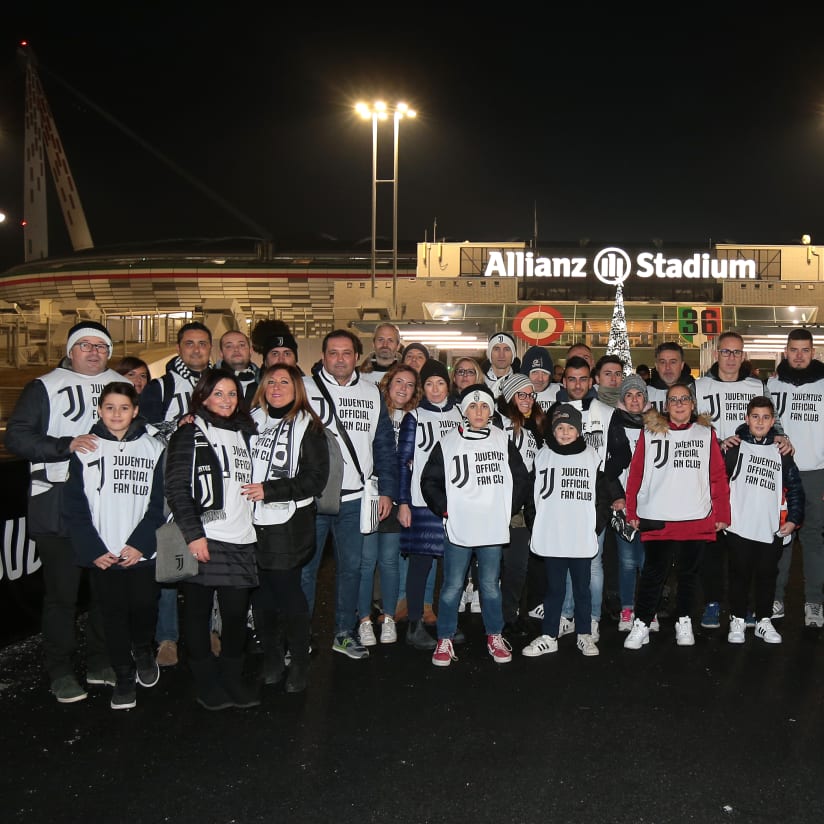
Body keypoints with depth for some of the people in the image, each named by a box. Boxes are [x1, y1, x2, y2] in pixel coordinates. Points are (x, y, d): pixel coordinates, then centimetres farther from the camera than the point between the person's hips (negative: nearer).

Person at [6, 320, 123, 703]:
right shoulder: (45, 387, -1)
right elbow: (16, 437, -8)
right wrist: (66, 445, -20)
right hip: (58, 508, -4)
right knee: (62, 592, 3)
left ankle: (100, 663, 28)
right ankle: (60, 672, 18)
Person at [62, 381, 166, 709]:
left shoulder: (153, 448, 3)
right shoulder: (85, 450, 3)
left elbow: (159, 504, 0)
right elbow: (74, 507, 1)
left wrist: (140, 544, -11)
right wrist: (93, 549, -7)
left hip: (141, 552, 0)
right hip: (101, 555, 0)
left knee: (144, 607, 3)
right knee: (113, 613, 5)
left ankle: (143, 652, 34)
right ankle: (123, 676, 22)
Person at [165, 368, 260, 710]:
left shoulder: (244, 433, 16)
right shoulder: (189, 435, -1)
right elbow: (176, 489, -8)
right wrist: (193, 534, -14)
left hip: (240, 541, 5)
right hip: (202, 539, -4)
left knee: (236, 612, 5)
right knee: (198, 613, 5)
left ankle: (232, 679, 21)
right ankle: (206, 684, 18)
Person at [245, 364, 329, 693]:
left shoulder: (307, 426, -2)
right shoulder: (252, 420, 11)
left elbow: (315, 478, -9)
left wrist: (269, 490, -15)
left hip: (289, 524, -4)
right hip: (255, 521, 4)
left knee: (288, 591, 0)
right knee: (263, 593, 9)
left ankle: (299, 664, 16)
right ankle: (271, 660, 25)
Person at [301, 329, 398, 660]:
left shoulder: (372, 393, 9)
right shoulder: (304, 388, 0)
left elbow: (384, 444, 11)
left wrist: (387, 489, 6)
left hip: (354, 497, 3)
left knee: (351, 566, 11)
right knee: (304, 568, 3)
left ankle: (345, 633, 25)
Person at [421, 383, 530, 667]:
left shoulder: (503, 441, 6)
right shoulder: (448, 443, -1)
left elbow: (521, 478, 12)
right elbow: (429, 481, 3)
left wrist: (508, 509, 5)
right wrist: (445, 509, -4)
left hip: (493, 527, 2)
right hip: (458, 528, -2)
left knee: (491, 585, 12)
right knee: (452, 586, 4)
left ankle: (495, 637, 26)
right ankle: (445, 640, 17)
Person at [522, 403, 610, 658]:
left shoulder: (591, 457, 5)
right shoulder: (543, 456, 5)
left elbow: (600, 495, 8)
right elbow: (533, 494, 7)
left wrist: (598, 526, 3)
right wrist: (533, 526, 2)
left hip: (583, 537, 0)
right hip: (551, 536, 0)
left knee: (582, 587, 10)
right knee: (554, 587, 8)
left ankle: (585, 635, 23)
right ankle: (548, 637, 18)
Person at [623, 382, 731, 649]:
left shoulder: (706, 434, 7)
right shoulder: (650, 432, 3)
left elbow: (718, 476, 5)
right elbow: (636, 474, 2)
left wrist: (722, 514, 1)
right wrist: (631, 512, -1)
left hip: (698, 519, 2)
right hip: (657, 519, -2)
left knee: (689, 572, 13)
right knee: (653, 573, 0)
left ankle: (684, 622, 29)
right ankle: (641, 625, 10)